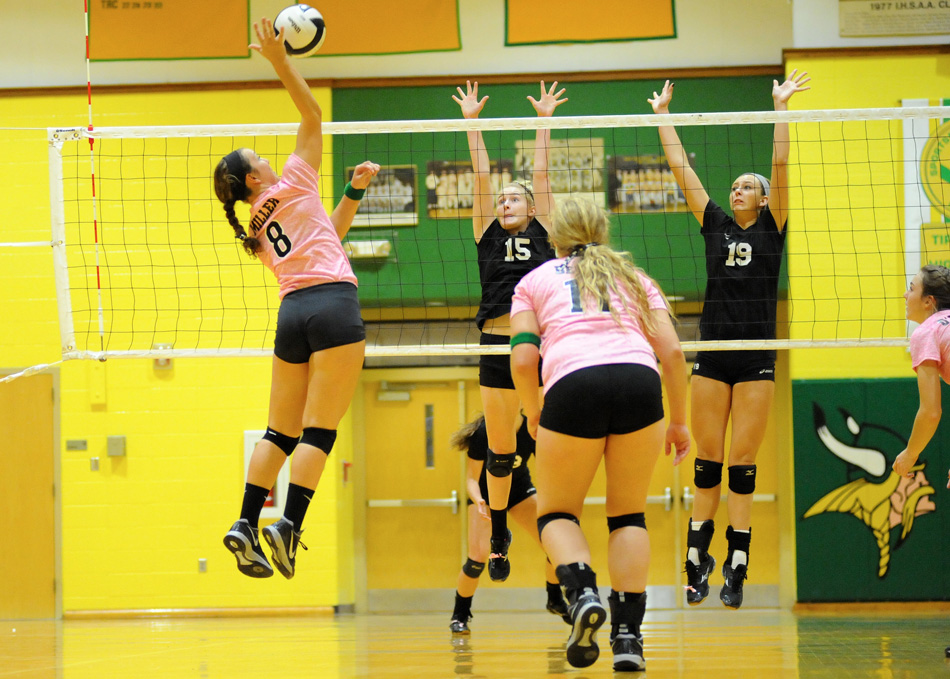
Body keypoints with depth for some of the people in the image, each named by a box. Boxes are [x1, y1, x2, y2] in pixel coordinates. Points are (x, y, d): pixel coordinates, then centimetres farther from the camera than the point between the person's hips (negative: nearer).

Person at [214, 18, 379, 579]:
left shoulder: (257, 230, 21)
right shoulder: (292, 185, 5)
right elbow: (312, 115, 6)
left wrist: (354, 191, 26)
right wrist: (280, 60, 5)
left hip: (293, 312, 6)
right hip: (334, 304, -6)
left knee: (281, 430, 11)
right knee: (320, 428, -8)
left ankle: (246, 524, 3)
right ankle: (289, 526, -17)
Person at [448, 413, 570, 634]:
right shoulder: (483, 433, -30)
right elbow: (472, 478, -24)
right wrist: (477, 501, -45)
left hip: (519, 489, 3)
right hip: (486, 492, -3)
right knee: (478, 556, -18)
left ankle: (555, 600, 18)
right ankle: (460, 615, 5)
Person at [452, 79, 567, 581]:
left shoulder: (542, 234, 11)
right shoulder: (488, 236, 14)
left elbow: (541, 175, 10)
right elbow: (481, 176, 12)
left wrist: (544, 121, 11)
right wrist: (472, 122, 10)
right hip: (497, 347, 2)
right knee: (499, 452, 6)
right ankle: (498, 536, 20)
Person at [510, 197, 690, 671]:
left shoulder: (535, 280, 24)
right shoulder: (633, 276, 28)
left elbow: (523, 359, 10)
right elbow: (671, 351, 15)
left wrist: (533, 415, 24)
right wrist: (678, 420, 23)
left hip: (573, 386, -2)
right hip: (640, 382, 2)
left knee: (556, 512, 16)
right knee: (629, 513, 16)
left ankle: (582, 592, -14)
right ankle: (627, 635, 4)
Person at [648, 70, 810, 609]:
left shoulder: (772, 228, 5)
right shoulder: (716, 224, 11)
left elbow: (780, 166, -6)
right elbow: (681, 168, 11)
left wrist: (781, 107, -10)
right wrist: (663, 115, 11)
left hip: (757, 360, -2)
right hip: (712, 355, 3)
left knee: (742, 464, -4)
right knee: (707, 461, 4)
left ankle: (737, 567, -2)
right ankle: (699, 557, 13)